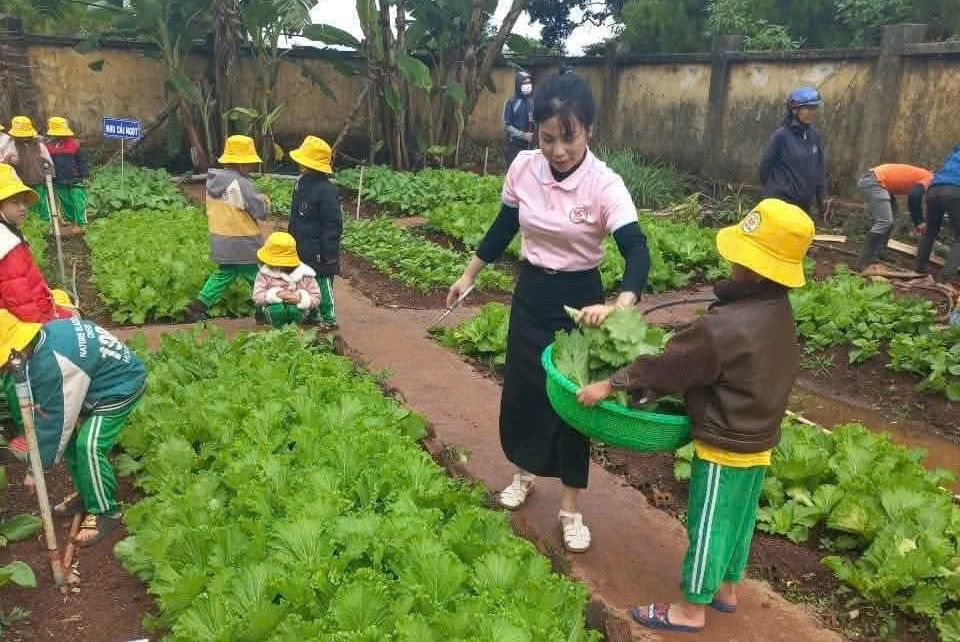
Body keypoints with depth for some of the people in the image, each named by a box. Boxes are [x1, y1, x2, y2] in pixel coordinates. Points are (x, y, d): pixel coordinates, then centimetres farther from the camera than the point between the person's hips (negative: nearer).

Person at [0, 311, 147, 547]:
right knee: (71, 438, 10)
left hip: (121, 386, -10)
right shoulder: (45, 335, -5)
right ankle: (88, 494, 28)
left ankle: (106, 512, -2)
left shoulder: (50, 364, -31)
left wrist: (37, 467, -10)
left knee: (89, 446, -18)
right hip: (101, 384, 10)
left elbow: (56, 419, -21)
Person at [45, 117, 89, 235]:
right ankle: (72, 222, 24)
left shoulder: (74, 144, -4)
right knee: (65, 203, 12)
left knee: (78, 203, -5)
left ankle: (80, 224, 3)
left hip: (75, 180, -3)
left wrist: (84, 176, -3)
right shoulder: (49, 146, 2)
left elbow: (81, 161, 0)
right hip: (59, 182, 3)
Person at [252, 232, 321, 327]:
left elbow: (316, 298, -5)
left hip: (297, 309, 0)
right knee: (277, 310, -34)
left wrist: (300, 298, -26)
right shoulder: (265, 273, -5)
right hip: (274, 309, 1)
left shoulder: (304, 274, -7)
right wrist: (275, 295, -27)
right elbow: (257, 297, -10)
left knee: (293, 310, -35)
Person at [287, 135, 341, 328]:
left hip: (319, 251, -9)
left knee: (322, 284, 1)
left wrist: (329, 252, -19)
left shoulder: (325, 190, -21)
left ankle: (328, 318, 13)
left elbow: (333, 224, -20)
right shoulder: (301, 184, 7)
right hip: (302, 249, 9)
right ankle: (312, 315, 33)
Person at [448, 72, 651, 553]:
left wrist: (620, 304, -48)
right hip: (530, 293, 4)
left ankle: (570, 508, 23)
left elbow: (637, 250, -30)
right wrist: (468, 275, 11)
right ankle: (525, 473, 42)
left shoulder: (605, 185, -20)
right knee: (521, 387, 13)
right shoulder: (523, 168, -9)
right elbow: (504, 227, 6)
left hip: (579, 298, -3)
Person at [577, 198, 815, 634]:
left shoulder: (724, 327, -30)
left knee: (708, 525, 7)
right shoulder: (779, 312, -3)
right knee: (739, 518, 22)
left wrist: (611, 385, -15)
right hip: (758, 440, 8)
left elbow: (670, 365, -24)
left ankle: (692, 609, 23)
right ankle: (727, 588, 41)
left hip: (724, 445, -8)